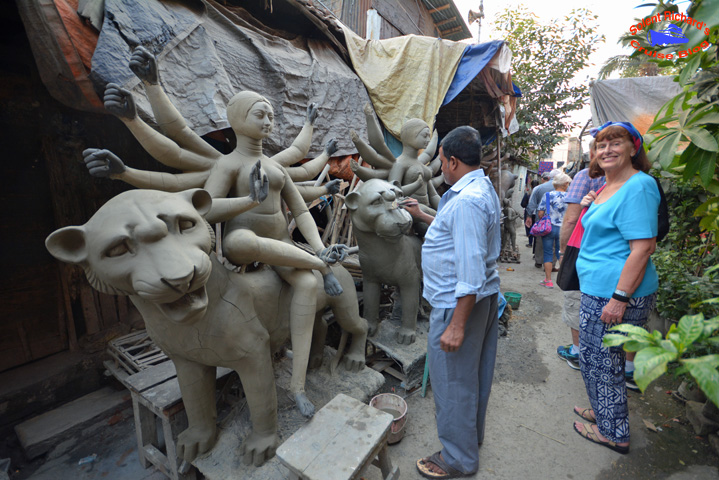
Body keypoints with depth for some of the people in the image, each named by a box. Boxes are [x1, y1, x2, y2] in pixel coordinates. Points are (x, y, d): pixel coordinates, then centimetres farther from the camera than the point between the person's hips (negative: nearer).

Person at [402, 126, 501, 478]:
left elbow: (471, 269, -29)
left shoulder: (466, 201, -25)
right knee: (474, 373, 25)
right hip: (485, 296, 11)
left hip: (459, 303, -11)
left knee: (452, 380, 8)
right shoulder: (483, 189, 10)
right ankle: (473, 432, 47)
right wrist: (423, 216, 27)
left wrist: (456, 325, -26)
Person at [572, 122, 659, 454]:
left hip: (616, 292, -10)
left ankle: (613, 432, 27)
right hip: (598, 289, 10)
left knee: (600, 361, 6)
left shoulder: (638, 186, -16)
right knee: (598, 357, 22)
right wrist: (590, 206, 9)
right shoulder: (608, 186, 14)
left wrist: (619, 298, -24)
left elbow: (643, 247, -22)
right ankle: (604, 412, 42)